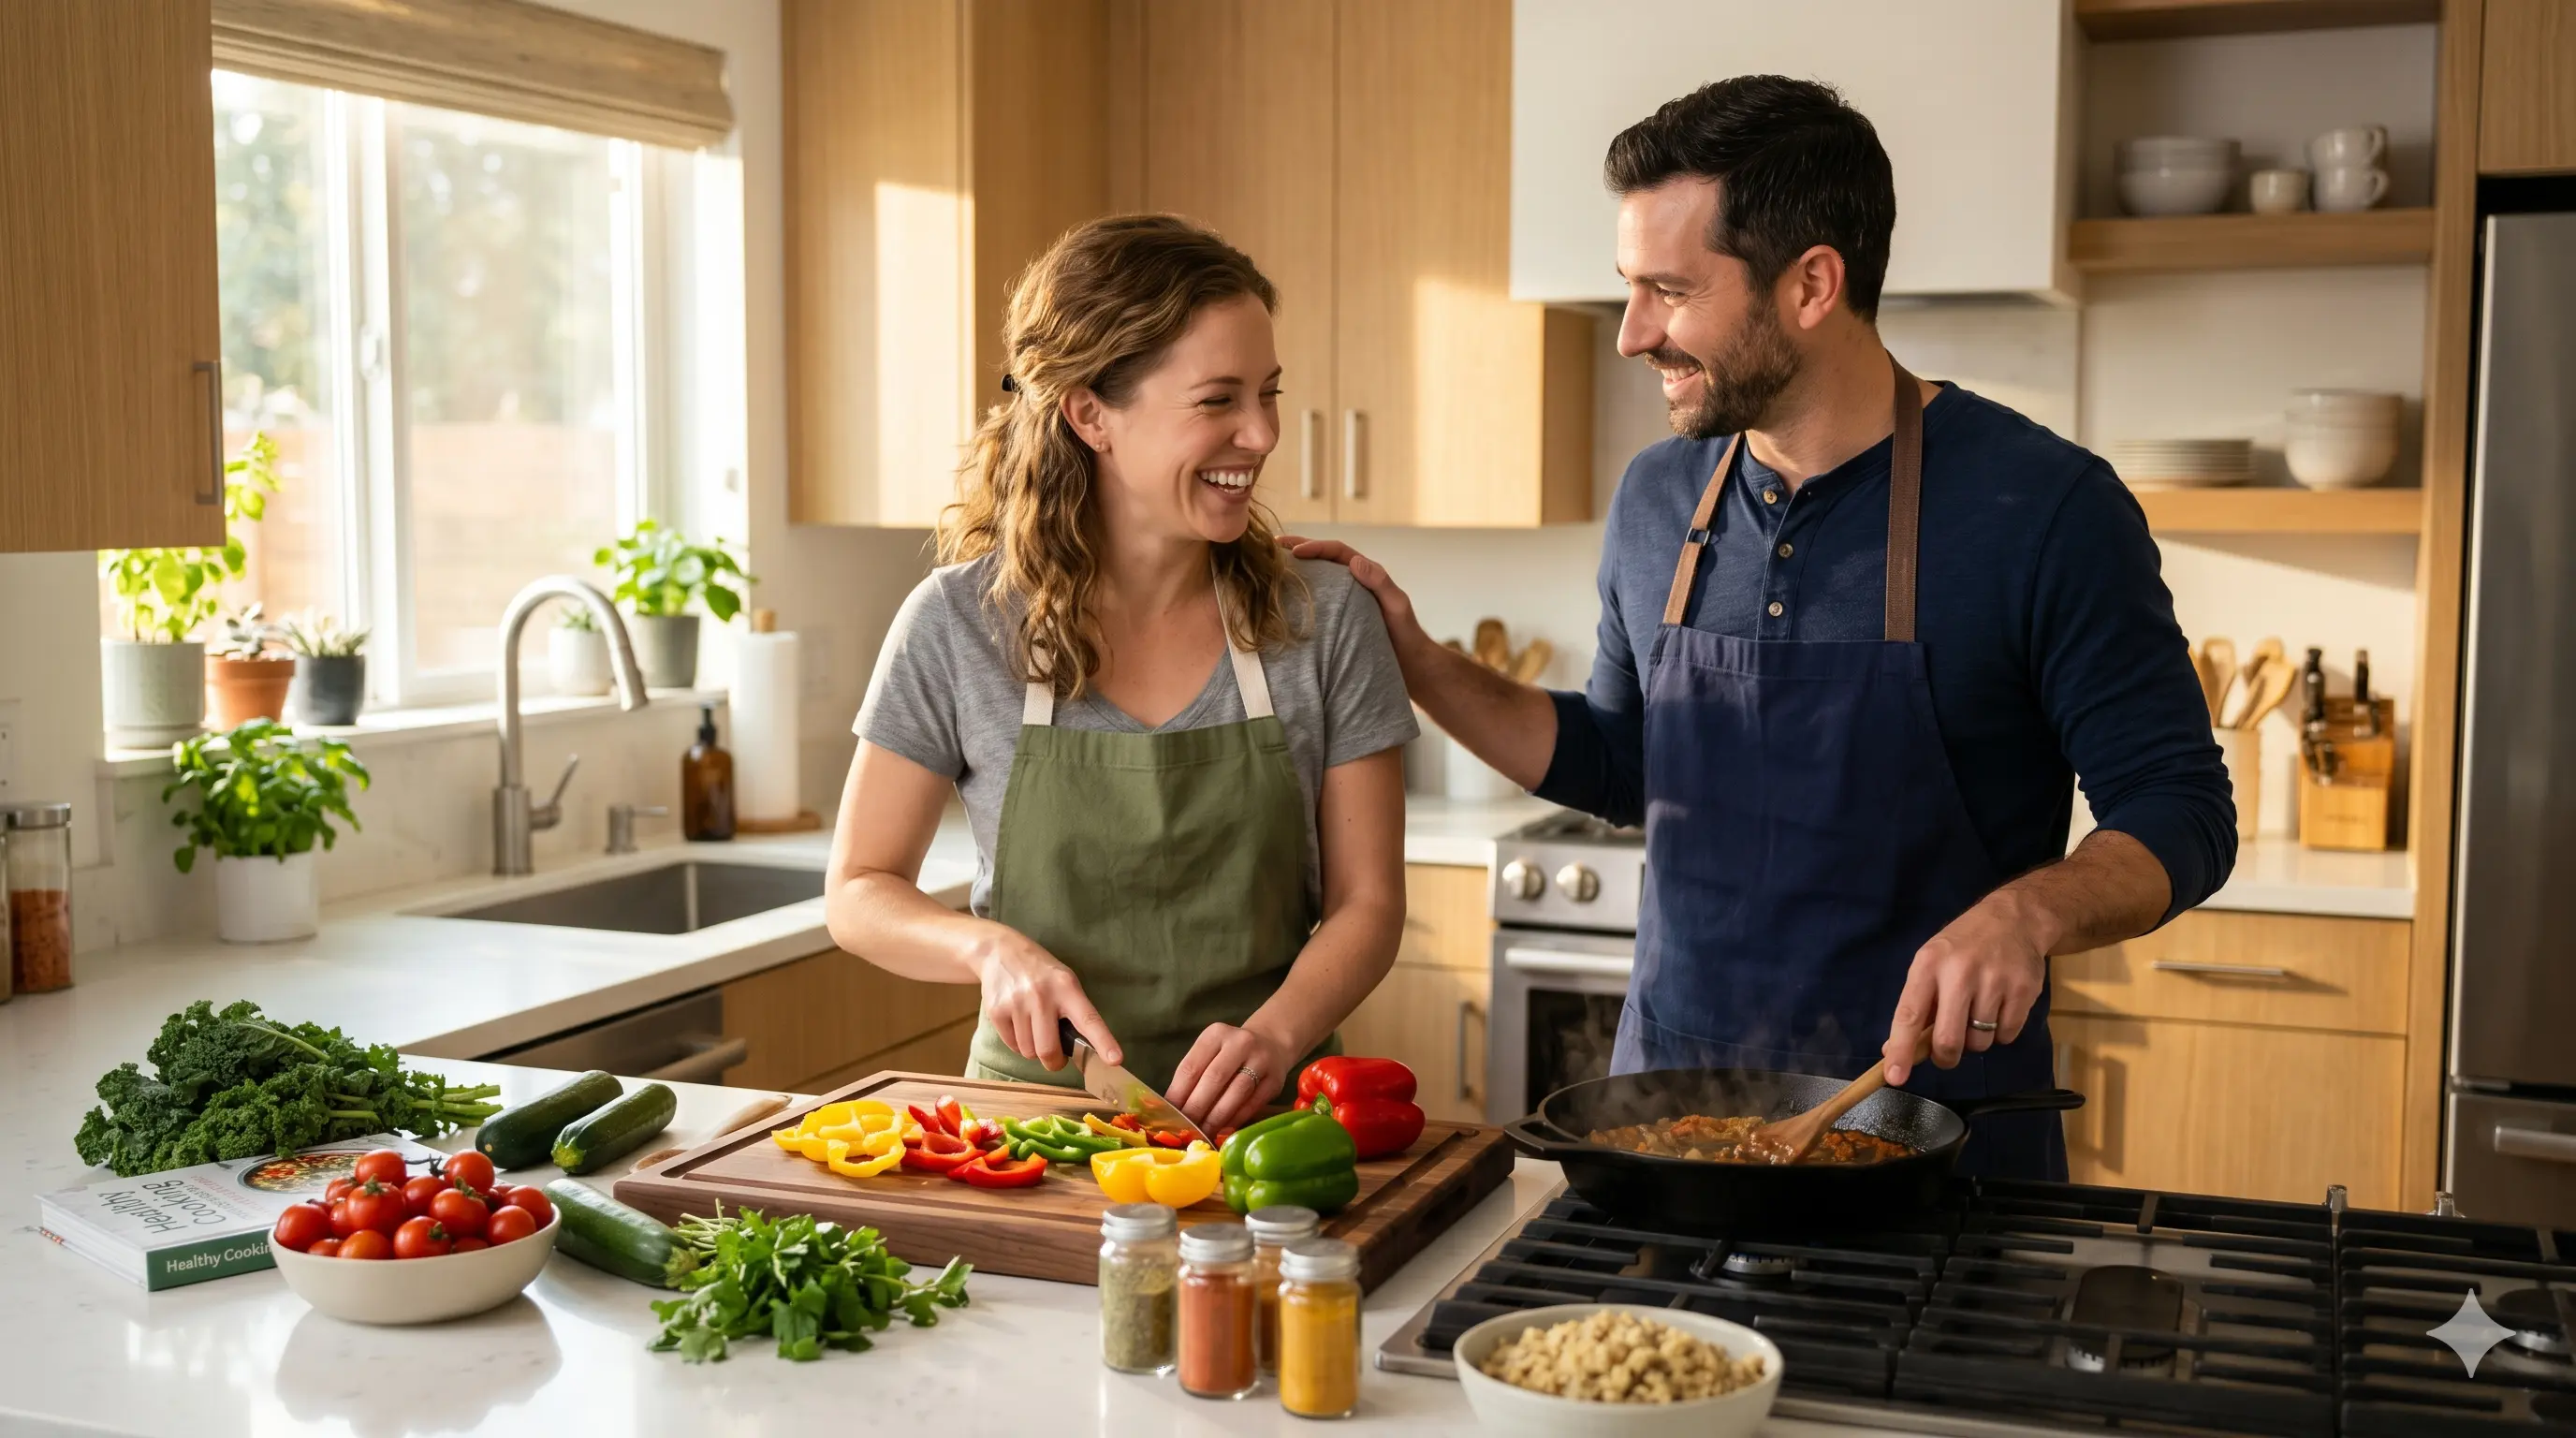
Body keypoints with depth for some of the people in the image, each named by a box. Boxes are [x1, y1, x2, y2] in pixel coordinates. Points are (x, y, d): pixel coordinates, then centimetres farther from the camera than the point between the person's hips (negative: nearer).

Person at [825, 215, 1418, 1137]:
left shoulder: (1324, 619, 0)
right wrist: (990, 946, -14)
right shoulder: (959, 624, -3)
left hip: (1259, 1118, 1)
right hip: (1034, 1098, 0)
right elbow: (860, 893, 5)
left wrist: (1275, 1033, -16)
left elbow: (1366, 901, 3)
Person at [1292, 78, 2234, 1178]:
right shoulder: (1657, 501, 3)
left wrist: (2029, 911, -30)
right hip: (1666, 1102, 5)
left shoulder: (2044, 507, -13)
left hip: (1930, 1109, -4)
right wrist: (1416, 665, 5)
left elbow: (2180, 813, -11)